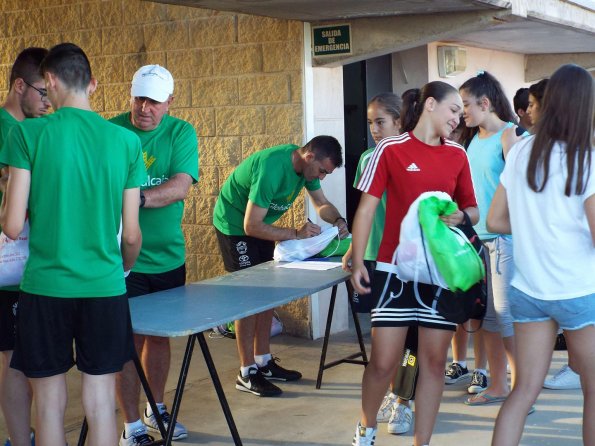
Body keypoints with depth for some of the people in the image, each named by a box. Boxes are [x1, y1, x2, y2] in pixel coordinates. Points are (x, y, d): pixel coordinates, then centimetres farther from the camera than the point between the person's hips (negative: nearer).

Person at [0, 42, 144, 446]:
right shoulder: (126, 141, 0)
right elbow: (131, 234, 3)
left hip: (45, 288, -1)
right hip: (105, 289, 2)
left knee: (50, 403, 10)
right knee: (100, 402, 9)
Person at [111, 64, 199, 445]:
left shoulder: (181, 133, -3)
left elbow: (181, 186, -16)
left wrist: (136, 198, -31)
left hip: (168, 257, 3)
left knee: (160, 335, 16)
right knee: (130, 340, 1)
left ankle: (156, 409, 34)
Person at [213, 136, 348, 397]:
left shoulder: (306, 164, -9)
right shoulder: (272, 169, -35)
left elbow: (321, 203, 4)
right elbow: (251, 226, -32)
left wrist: (337, 221, -17)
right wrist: (295, 234, -34)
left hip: (258, 223, 9)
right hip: (235, 225, -9)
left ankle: (263, 362, 18)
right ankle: (247, 373, -4)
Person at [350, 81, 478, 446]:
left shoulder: (458, 155, 8)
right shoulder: (390, 149, -3)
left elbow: (473, 210, 14)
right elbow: (366, 208, -3)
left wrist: (460, 216, -10)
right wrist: (358, 261, -12)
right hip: (396, 269, -3)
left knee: (434, 361, 5)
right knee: (384, 362, -1)